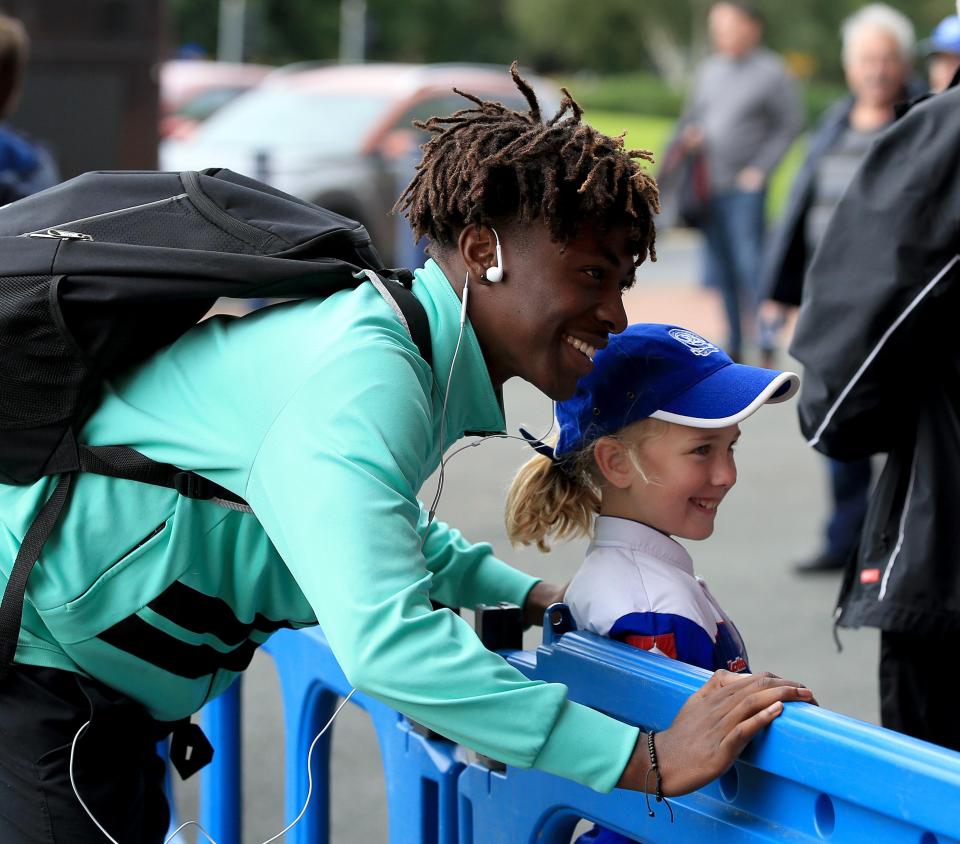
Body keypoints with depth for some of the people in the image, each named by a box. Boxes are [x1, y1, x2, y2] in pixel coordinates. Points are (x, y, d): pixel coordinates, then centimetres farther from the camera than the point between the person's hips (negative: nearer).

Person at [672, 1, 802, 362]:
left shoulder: (770, 72, -5)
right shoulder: (710, 70, 13)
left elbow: (789, 125, -4)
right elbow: (691, 115, 22)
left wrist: (760, 168, -10)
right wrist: (688, 134, -1)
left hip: (745, 187, -6)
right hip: (709, 185, 6)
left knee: (749, 262, -11)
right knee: (720, 268, 8)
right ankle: (734, 344, 17)